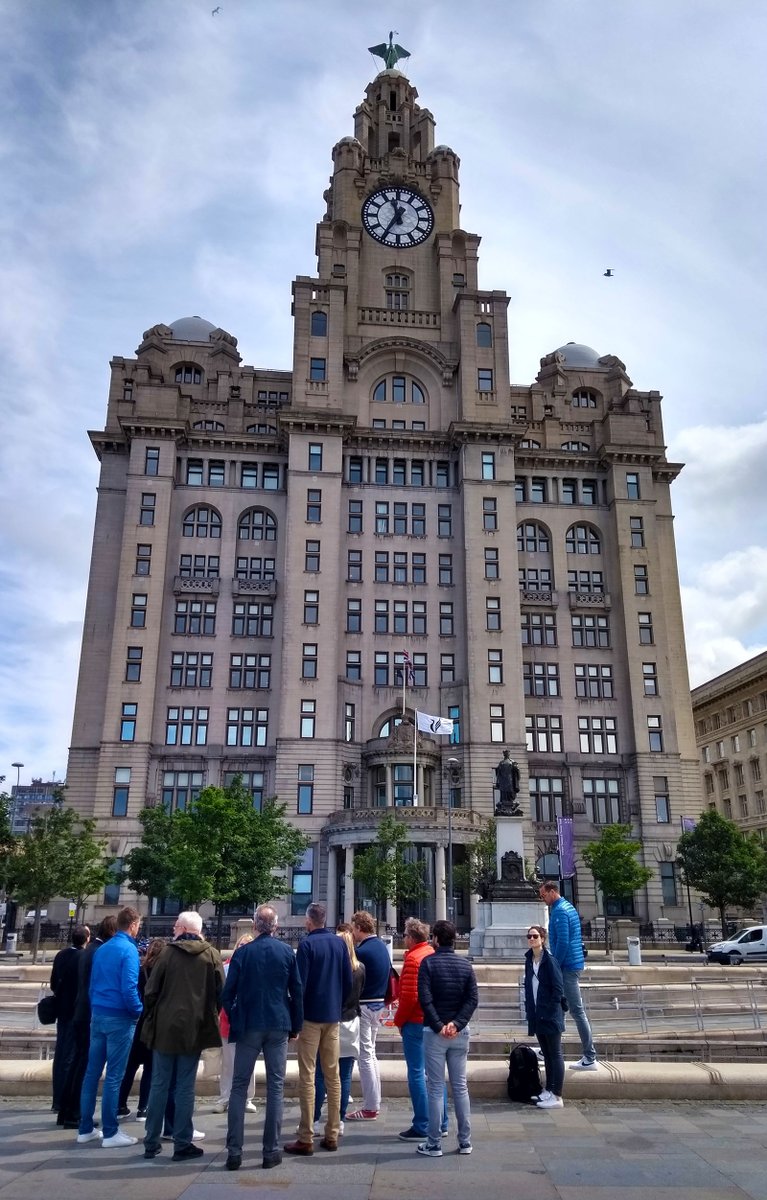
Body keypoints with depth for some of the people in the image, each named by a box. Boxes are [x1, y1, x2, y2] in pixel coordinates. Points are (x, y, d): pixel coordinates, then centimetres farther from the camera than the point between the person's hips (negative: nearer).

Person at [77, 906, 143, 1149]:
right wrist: (139, 1012, -5)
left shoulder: (101, 949, 9)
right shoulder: (128, 950, -14)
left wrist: (96, 1010, 19)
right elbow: (128, 988, -19)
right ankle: (110, 1133, 5)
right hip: (120, 1018, -7)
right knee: (114, 1076, -1)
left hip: (98, 1015, 7)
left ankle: (86, 1128, 19)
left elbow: (92, 984, 13)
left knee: (92, 1072, 11)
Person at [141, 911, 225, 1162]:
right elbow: (220, 993, -2)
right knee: (185, 1087, 7)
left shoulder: (168, 953, -6)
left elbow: (151, 991, -4)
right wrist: (209, 1016, 13)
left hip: (164, 1028, 0)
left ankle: (152, 1143, 17)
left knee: (159, 1085, 11)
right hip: (194, 1029, 0)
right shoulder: (211, 955, -2)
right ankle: (182, 1145, 9)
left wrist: (153, 1016, 12)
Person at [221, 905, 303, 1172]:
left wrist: (234, 1019, 11)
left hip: (248, 1026, -1)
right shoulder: (287, 952, -1)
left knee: (239, 1087, 8)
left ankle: (234, 1152, 6)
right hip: (278, 1026, 1)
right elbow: (297, 991, 1)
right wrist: (295, 1025, 9)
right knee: (275, 1087, 8)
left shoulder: (242, 953, -4)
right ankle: (271, 1151, 9)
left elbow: (228, 992, -4)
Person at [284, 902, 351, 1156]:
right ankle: (332, 1135, 16)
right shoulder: (339, 943, 4)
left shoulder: (308, 944, -12)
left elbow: (300, 983, -14)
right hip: (333, 1016, 5)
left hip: (311, 1016, -5)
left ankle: (306, 1139, 2)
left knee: (307, 1077, 0)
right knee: (333, 1075, 11)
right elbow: (348, 981, 7)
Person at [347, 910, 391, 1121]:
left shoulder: (362, 951, -19)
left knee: (365, 1056, -1)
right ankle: (374, 1103, 23)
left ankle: (370, 1108, 5)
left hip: (364, 1006, -9)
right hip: (378, 1004, 9)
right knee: (370, 1054, 17)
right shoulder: (382, 946, 8)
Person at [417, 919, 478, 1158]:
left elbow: (425, 999, -16)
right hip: (461, 1033, 4)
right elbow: (472, 999, -3)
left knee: (435, 1088, 3)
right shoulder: (466, 965, 5)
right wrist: (457, 1024, -9)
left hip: (434, 1032, -4)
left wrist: (438, 1026, -12)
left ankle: (434, 1144, 8)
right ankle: (465, 1141, 17)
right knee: (460, 1086, 12)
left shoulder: (428, 962, -8)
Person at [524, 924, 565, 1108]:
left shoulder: (550, 960, -14)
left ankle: (557, 1097, 6)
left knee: (555, 1055, 1)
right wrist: (529, 1009, 8)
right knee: (546, 1054, 17)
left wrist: (550, 1010, -13)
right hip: (537, 1015, 7)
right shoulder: (529, 960, 8)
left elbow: (558, 989, -15)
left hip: (551, 1016, -7)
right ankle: (548, 1090, 27)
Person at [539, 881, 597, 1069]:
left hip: (567, 966, -10)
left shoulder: (559, 911, -17)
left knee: (577, 1011, -5)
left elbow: (562, 943, -22)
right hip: (572, 963, 10)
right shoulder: (567, 906, 13)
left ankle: (589, 1059, 0)